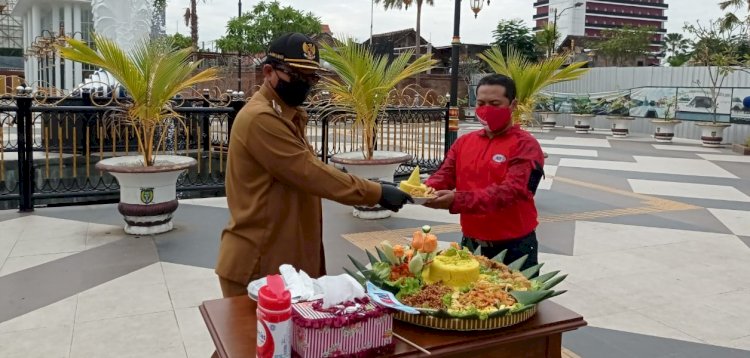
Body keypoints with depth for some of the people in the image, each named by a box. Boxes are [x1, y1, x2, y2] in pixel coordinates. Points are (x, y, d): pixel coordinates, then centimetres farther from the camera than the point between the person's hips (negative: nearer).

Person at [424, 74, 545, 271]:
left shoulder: (525, 145, -13)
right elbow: (444, 175, -2)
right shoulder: (464, 142, 7)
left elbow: (510, 191, -26)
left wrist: (457, 200, -39)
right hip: (471, 244, 5)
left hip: (513, 248, -5)